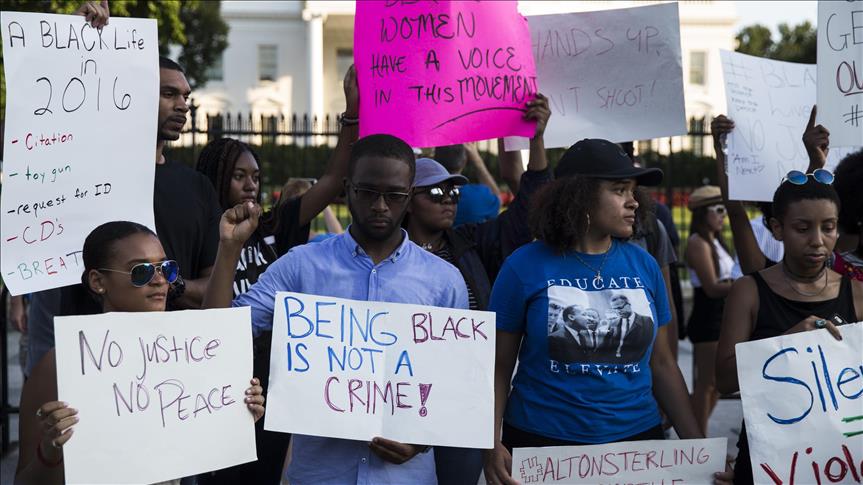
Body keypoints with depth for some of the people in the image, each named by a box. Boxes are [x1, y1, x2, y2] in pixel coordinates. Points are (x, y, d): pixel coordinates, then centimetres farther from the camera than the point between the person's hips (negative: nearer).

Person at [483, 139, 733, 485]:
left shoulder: (643, 265, 3)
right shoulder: (525, 266, -6)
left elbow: (662, 365, 8)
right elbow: (499, 368, -3)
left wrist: (698, 445, 4)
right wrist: (493, 445, -15)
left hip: (637, 438, 3)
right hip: (541, 443, -3)